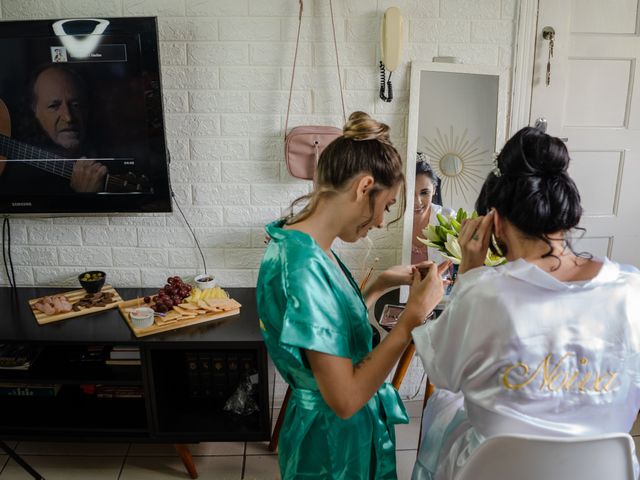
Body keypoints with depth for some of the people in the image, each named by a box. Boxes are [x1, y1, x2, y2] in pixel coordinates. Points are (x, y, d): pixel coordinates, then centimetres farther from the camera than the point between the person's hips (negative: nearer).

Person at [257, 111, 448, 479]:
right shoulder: (302, 264, -30)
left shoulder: (312, 248, -2)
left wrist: (383, 284, 4)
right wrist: (414, 315, -26)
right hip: (333, 440, -8)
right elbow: (345, 398, -29)